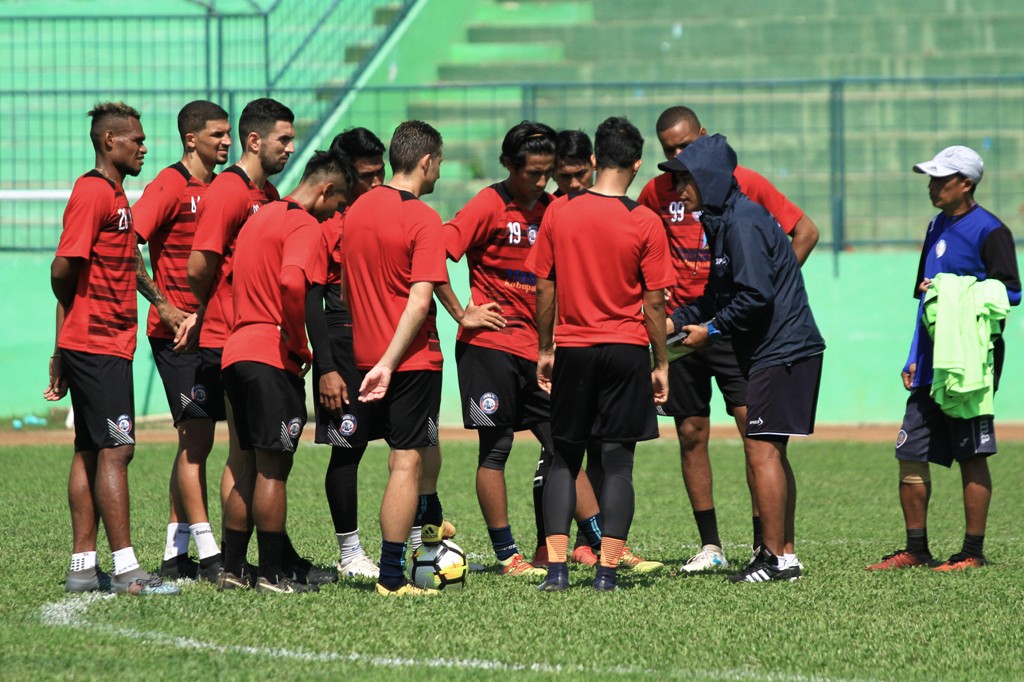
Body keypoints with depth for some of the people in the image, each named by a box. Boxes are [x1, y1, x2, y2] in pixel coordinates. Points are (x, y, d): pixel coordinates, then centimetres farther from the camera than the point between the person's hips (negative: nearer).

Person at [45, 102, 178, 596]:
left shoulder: (113, 194, 17)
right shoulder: (94, 193, -13)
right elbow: (63, 268, -19)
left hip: (107, 345, 10)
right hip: (100, 345, -10)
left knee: (90, 452, 9)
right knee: (115, 449, -10)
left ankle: (83, 566, 12)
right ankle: (125, 569, -10)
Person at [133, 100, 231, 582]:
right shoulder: (171, 185, -10)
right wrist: (163, 305, -20)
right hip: (177, 331, -8)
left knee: (195, 441, 9)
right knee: (197, 436, -10)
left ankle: (175, 555, 15)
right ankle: (208, 555, -11)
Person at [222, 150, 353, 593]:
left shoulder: (261, 217, 20)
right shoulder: (304, 225, -10)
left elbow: (237, 277, 24)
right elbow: (292, 282, -28)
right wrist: (299, 343, -15)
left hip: (237, 352, 9)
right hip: (274, 358, -9)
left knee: (251, 464, 15)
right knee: (273, 468, -5)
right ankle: (272, 575, -3)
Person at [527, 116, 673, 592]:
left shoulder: (559, 213, -1)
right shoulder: (645, 223, -7)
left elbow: (544, 289, 4)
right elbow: (654, 303, -4)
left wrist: (545, 349, 14)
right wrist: (660, 364, 5)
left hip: (572, 348, 2)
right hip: (627, 350, -2)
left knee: (564, 459, 10)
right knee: (618, 461, 1)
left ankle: (556, 568, 2)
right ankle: (607, 570, -4)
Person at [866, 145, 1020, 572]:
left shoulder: (989, 231, -8)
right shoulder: (938, 227, 17)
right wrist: (915, 358, 17)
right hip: (932, 362, 8)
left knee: (971, 456, -4)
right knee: (910, 455, 7)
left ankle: (973, 552, 2)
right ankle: (915, 550, 15)